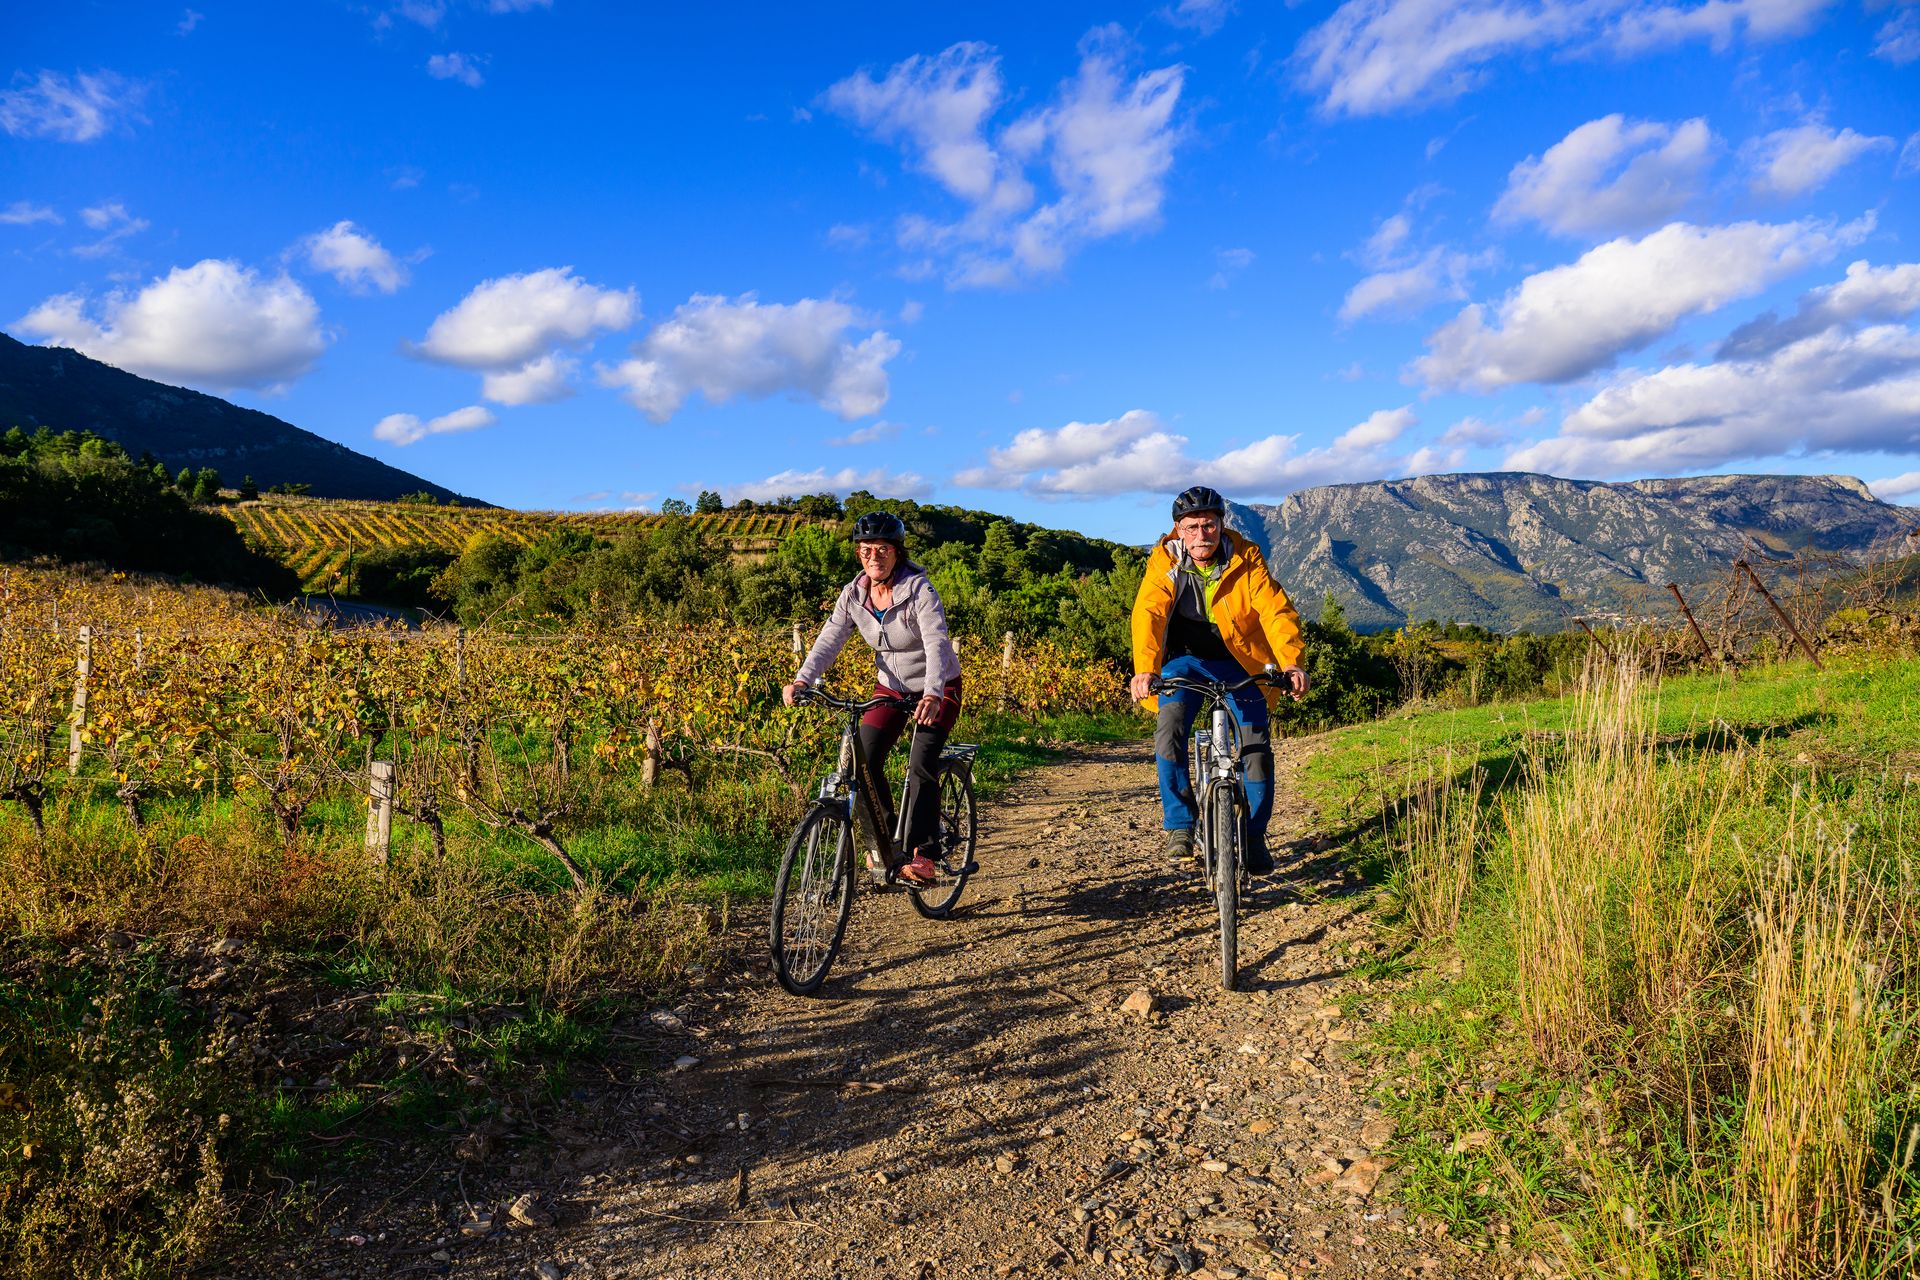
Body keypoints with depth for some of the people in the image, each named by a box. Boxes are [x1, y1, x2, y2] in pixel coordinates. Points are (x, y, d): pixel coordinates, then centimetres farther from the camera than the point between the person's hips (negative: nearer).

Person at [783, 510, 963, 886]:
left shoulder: (919, 589, -23)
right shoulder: (854, 594, -7)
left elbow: (937, 643, -34)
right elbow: (829, 640, -13)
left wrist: (932, 694, -50)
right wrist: (802, 679, -30)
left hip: (937, 690, -5)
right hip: (891, 687, 5)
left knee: (920, 765, -19)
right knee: (863, 761, -7)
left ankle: (921, 854, -8)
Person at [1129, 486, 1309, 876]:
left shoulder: (1246, 560, -12)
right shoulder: (1164, 564, -13)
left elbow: (1276, 611, -21)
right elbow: (1148, 615, -26)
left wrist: (1291, 662, -39)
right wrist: (1144, 668, -44)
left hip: (1239, 663, 1)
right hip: (1185, 661, 0)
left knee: (1257, 747, -9)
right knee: (1169, 730, -25)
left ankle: (1254, 836, 11)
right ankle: (1180, 825, -10)